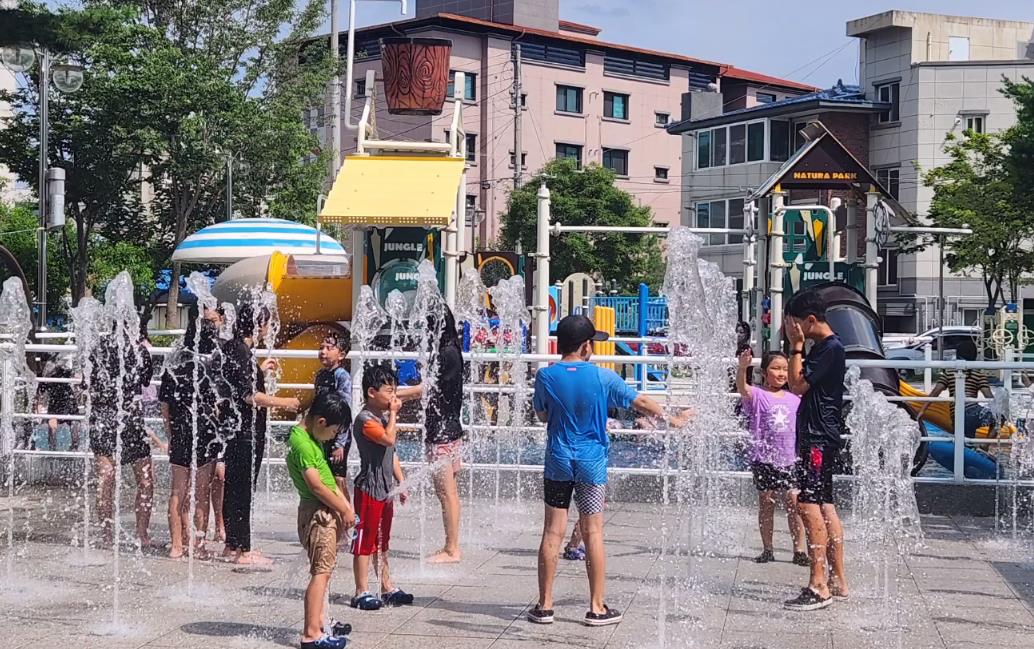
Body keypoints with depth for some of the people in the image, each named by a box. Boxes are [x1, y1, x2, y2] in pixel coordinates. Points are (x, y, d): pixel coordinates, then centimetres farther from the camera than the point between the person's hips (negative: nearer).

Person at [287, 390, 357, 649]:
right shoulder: (302, 443, -19)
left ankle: (318, 623, 25)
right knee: (321, 571, -10)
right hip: (317, 512, -10)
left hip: (328, 511, 10)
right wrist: (344, 510, -12)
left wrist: (345, 504, 12)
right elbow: (316, 485, -21)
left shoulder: (312, 438, 13)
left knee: (324, 570, 16)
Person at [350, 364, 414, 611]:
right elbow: (388, 438, -30)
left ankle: (388, 588, 22)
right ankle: (362, 592, 1)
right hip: (369, 488, -9)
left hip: (385, 488, 9)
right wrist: (393, 414, -17)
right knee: (364, 541, -3)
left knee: (381, 543, 16)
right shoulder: (365, 419, -15)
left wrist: (401, 483, 18)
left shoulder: (384, 417, 15)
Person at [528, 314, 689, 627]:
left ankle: (545, 605, 9)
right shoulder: (602, 377, -8)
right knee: (593, 533, 5)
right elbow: (641, 403, 2)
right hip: (592, 461, -1)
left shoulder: (546, 376, -5)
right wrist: (672, 419, 15)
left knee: (553, 531, 5)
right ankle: (597, 607, 10)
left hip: (558, 460, 1)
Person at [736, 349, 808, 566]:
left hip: (790, 459, 2)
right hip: (764, 458, -2)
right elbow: (742, 387, -24)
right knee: (766, 503, 5)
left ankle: (799, 550, 2)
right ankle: (767, 549, 13)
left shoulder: (794, 399, 10)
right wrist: (742, 368, -44)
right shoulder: (757, 396, -3)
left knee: (794, 503, -4)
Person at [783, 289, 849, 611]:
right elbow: (799, 383, 22)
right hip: (815, 436, 11)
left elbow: (798, 384, -16)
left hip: (820, 438, -11)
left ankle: (818, 586, -17)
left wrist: (796, 345, -11)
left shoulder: (830, 348, -14)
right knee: (824, 506, 12)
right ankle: (838, 581, 17)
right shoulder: (823, 347, 16)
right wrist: (796, 345, 16)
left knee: (809, 505, -15)